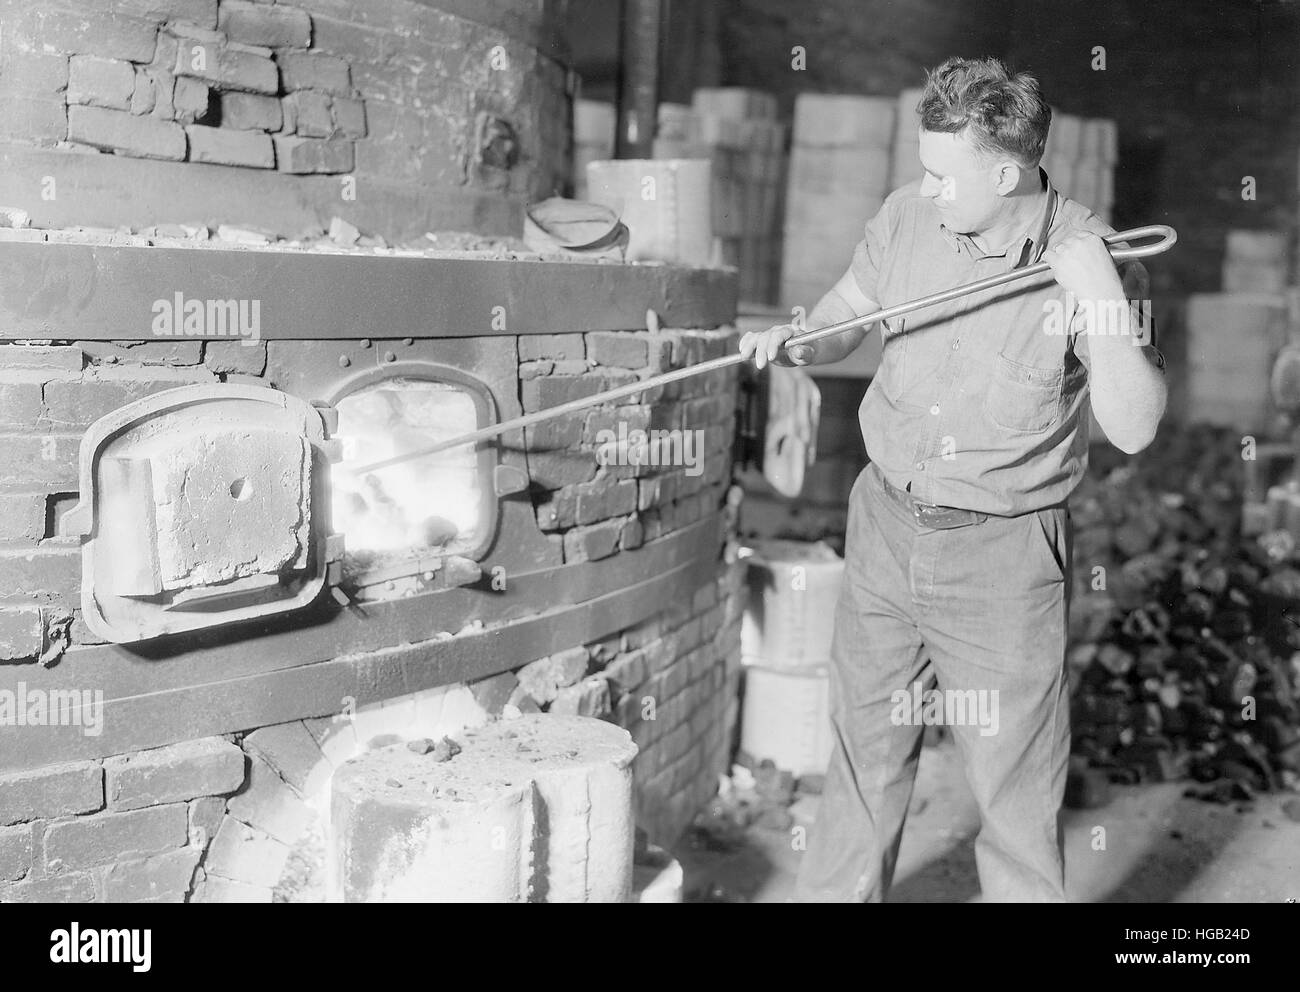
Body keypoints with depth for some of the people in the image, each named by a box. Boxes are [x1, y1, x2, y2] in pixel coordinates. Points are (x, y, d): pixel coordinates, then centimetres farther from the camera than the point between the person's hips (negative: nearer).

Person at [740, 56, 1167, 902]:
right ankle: (837, 893, 38)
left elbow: (1133, 429, -18)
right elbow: (848, 315, 12)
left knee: (1018, 790, 6)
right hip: (886, 525, 4)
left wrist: (1104, 303, -29)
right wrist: (795, 344, -9)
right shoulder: (908, 215, -4)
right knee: (863, 754, 19)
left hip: (1004, 555, -4)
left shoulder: (1092, 258, -14)